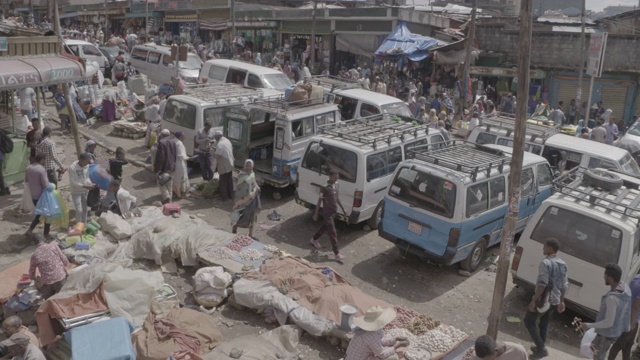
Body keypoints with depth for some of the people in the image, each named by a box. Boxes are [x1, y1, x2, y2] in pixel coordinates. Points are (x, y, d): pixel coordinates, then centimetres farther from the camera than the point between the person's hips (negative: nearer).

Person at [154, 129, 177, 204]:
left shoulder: (161, 143, -16)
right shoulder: (173, 143, 7)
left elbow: (160, 157, -19)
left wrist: (157, 169, -15)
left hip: (164, 167, -7)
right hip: (172, 167, 7)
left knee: (161, 182, 5)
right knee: (170, 184, 13)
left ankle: (166, 196, -12)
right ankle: (169, 199, 18)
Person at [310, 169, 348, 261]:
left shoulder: (336, 184, 2)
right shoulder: (325, 187, -22)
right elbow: (319, 201, -16)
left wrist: (343, 209, 17)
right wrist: (316, 214, -14)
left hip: (334, 211, 8)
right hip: (327, 212, -8)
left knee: (325, 227, 25)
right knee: (333, 233, -3)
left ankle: (314, 240, 48)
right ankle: (337, 254, 4)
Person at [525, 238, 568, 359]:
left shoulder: (546, 263, -20)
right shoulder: (562, 264, 6)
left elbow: (542, 284, -26)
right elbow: (564, 285, 11)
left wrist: (533, 300, -21)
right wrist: (561, 301, 20)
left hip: (543, 299, -8)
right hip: (555, 300, 8)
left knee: (529, 322, 7)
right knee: (544, 324, 21)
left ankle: (541, 349, 4)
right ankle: (540, 347, 32)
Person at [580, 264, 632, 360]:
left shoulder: (612, 298, -34)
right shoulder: (625, 287, -7)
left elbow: (609, 322, -28)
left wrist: (589, 325, -22)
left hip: (607, 334, -9)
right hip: (618, 331, 9)